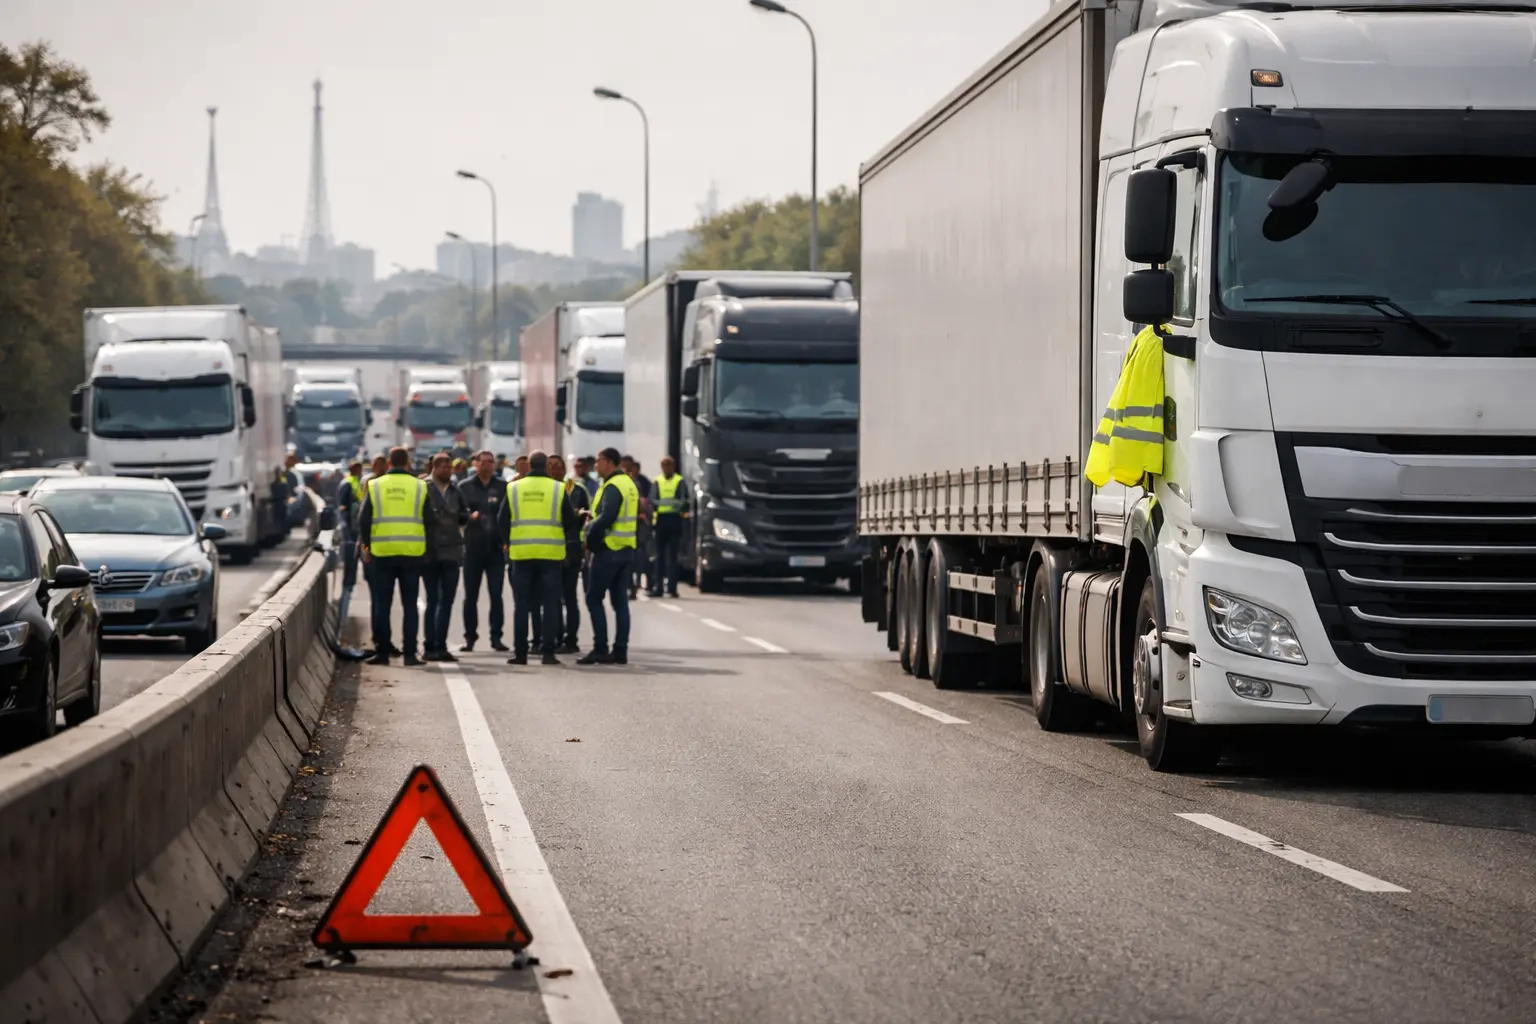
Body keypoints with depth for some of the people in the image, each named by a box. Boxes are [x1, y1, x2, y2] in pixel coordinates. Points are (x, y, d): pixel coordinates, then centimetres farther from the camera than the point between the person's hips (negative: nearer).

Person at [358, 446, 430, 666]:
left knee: (382, 604, 8)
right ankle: (409, 653, 0)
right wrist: (425, 546, 16)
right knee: (410, 604, 4)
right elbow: (429, 521, 3)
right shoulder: (419, 487, 0)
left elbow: (363, 520, 1)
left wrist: (366, 545, 13)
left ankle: (382, 652, 7)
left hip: (382, 552, 0)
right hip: (412, 553, 0)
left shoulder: (375, 486, 0)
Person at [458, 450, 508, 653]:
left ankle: (496, 636, 2)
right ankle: (470, 637, 13)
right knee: (471, 596, 6)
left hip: (496, 547, -1)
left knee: (496, 595, -1)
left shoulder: (503, 487, 5)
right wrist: (469, 516, -18)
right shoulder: (465, 487, 6)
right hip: (473, 547, 1)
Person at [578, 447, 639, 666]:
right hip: (626, 549, 9)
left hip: (609, 549, -9)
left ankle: (600, 648, -8)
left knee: (594, 599, -4)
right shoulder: (629, 484, 14)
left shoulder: (612, 487, -15)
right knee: (620, 601, 9)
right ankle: (620, 650, 8)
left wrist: (590, 533, -12)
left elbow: (606, 518, -25)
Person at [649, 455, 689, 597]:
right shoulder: (656, 482, 11)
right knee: (659, 555, 2)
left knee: (672, 555, -2)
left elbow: (684, 500, -3)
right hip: (660, 519, 2)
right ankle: (657, 587, 3)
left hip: (674, 520, -2)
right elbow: (652, 500, 1)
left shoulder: (679, 482, 5)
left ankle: (672, 588, -2)